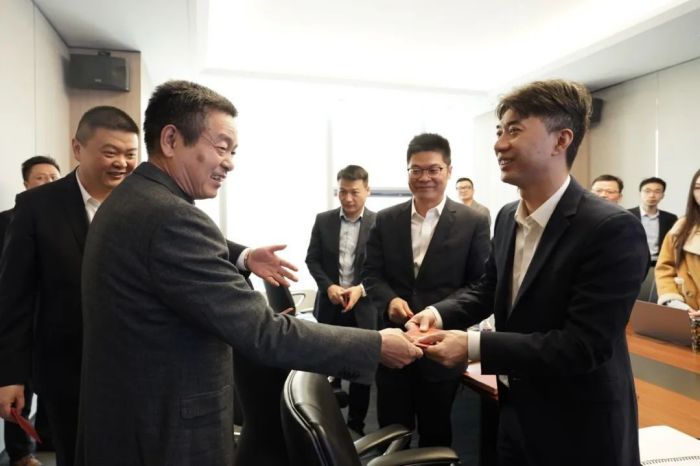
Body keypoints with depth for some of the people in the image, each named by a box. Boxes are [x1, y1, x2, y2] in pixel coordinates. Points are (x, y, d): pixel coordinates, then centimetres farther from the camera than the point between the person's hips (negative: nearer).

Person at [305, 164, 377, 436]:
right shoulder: (323, 220, 2)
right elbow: (312, 259, 2)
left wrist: (362, 289, -20)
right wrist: (328, 286, -13)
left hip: (364, 308, -2)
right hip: (330, 306, 2)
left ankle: (357, 423, 29)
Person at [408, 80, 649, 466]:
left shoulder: (612, 230, -24)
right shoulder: (508, 217, 0)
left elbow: (585, 345, -27)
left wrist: (474, 346, -30)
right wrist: (439, 313, -9)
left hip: (579, 431, -6)